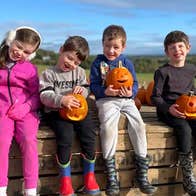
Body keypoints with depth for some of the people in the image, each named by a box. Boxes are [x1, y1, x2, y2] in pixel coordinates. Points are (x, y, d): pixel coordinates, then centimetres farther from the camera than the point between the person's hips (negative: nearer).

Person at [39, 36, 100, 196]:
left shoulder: (80, 72, 15)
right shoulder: (49, 74, 2)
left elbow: (86, 90, 18)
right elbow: (45, 95, -8)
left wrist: (82, 90, -8)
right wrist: (62, 100, -26)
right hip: (57, 112, -3)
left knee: (89, 135, -19)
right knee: (66, 137, -28)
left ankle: (89, 176, -2)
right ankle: (65, 179, -10)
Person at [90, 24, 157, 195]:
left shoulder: (127, 63, 11)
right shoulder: (98, 62, 6)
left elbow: (135, 84, 8)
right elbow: (93, 85, 1)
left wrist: (130, 92, -15)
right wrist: (105, 91, -19)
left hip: (126, 99, 3)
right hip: (106, 100, -2)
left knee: (139, 124, -22)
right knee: (108, 126, -31)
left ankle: (142, 173, -11)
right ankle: (111, 174, -20)